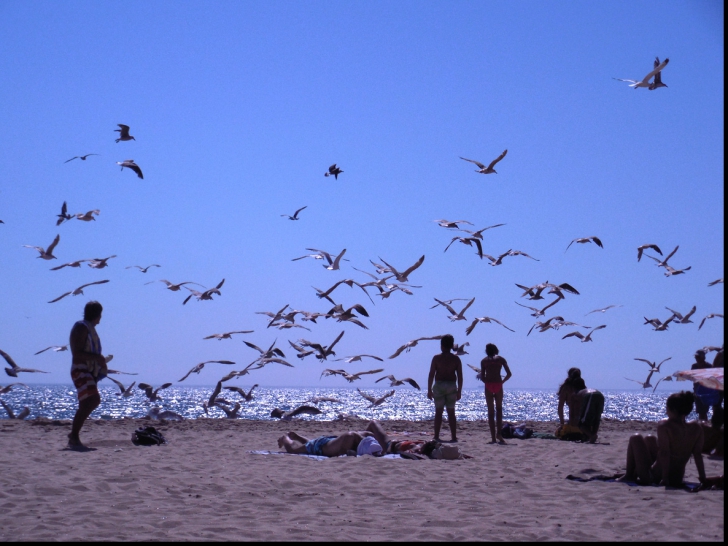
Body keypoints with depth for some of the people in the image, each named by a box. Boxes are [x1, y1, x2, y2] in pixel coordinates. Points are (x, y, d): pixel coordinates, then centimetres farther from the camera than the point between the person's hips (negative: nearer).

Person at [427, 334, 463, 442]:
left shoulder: (436, 358, -4)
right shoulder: (456, 359, 1)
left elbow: (431, 375, -5)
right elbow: (460, 376, 0)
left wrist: (429, 390, 1)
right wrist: (459, 391, 7)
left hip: (439, 386, -2)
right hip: (452, 386, 2)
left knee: (438, 412, 3)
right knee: (451, 412, 8)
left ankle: (436, 436, 0)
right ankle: (454, 437, 5)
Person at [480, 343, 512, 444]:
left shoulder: (484, 361, 9)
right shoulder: (501, 359, 8)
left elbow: (482, 377, 0)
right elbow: (509, 374, 1)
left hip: (488, 386, 0)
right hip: (498, 385, 0)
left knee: (490, 412, 6)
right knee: (499, 409, 14)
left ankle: (493, 437, 2)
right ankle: (498, 433, -1)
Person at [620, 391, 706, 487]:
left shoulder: (665, 426, -20)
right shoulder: (697, 428, -6)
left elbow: (664, 453, -23)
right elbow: (698, 455, -3)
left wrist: (664, 479, -22)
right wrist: (703, 478, 5)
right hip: (678, 479, 6)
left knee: (635, 439, 13)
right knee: (649, 439, 26)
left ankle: (629, 476, 21)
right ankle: (635, 474, 40)